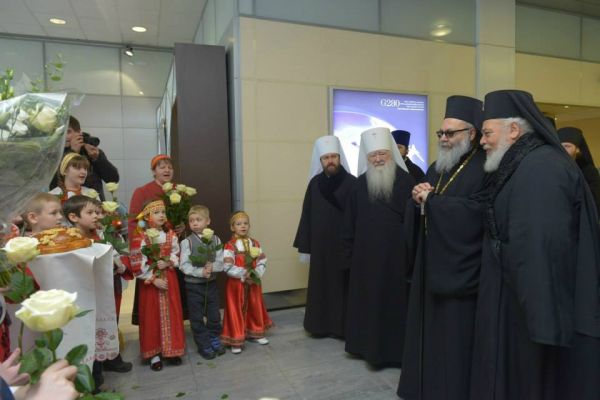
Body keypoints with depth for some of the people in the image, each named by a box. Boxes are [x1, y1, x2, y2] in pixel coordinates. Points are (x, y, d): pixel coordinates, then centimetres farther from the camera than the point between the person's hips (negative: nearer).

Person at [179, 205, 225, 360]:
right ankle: (204, 345, 24)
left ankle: (214, 340, 34)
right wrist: (200, 272, -25)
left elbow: (221, 262, -4)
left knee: (214, 315, 14)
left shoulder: (215, 240, -2)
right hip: (193, 285, -2)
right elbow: (184, 266, -14)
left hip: (211, 283, 3)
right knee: (197, 318, 8)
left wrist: (212, 267, -23)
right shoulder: (187, 242, -9)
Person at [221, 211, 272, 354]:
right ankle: (236, 340, 13)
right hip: (236, 284, -5)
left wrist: (256, 273, -14)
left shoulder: (255, 244, 4)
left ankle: (256, 333, 35)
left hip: (253, 282, 5)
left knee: (255, 307, 17)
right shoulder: (229, 246, -13)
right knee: (236, 311, 2)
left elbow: (262, 262, 2)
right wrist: (243, 274, -20)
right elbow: (227, 267, -19)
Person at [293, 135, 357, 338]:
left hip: (345, 244, -3)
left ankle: (343, 325, 19)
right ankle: (321, 324, 25)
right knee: (321, 285, 11)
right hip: (320, 245, 3)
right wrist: (306, 243, 3)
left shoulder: (352, 183, -6)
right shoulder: (315, 183, 5)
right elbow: (307, 215, 6)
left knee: (343, 285, 6)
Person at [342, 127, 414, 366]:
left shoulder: (406, 181, -5)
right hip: (366, 254, 3)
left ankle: (398, 348, 23)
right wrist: (349, 249, 6)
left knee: (396, 299, 7)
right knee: (369, 300, 11)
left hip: (397, 253, -3)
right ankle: (371, 346, 27)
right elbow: (350, 221, 7)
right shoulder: (360, 184, 4)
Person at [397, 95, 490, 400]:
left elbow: (476, 211, -25)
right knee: (429, 330, 16)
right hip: (431, 264, 7)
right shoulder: (436, 168, 14)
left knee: (456, 337, 5)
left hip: (460, 269, -7)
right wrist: (418, 198, -10)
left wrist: (431, 199, -16)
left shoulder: (486, 168, -11)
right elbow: (415, 213, 13)